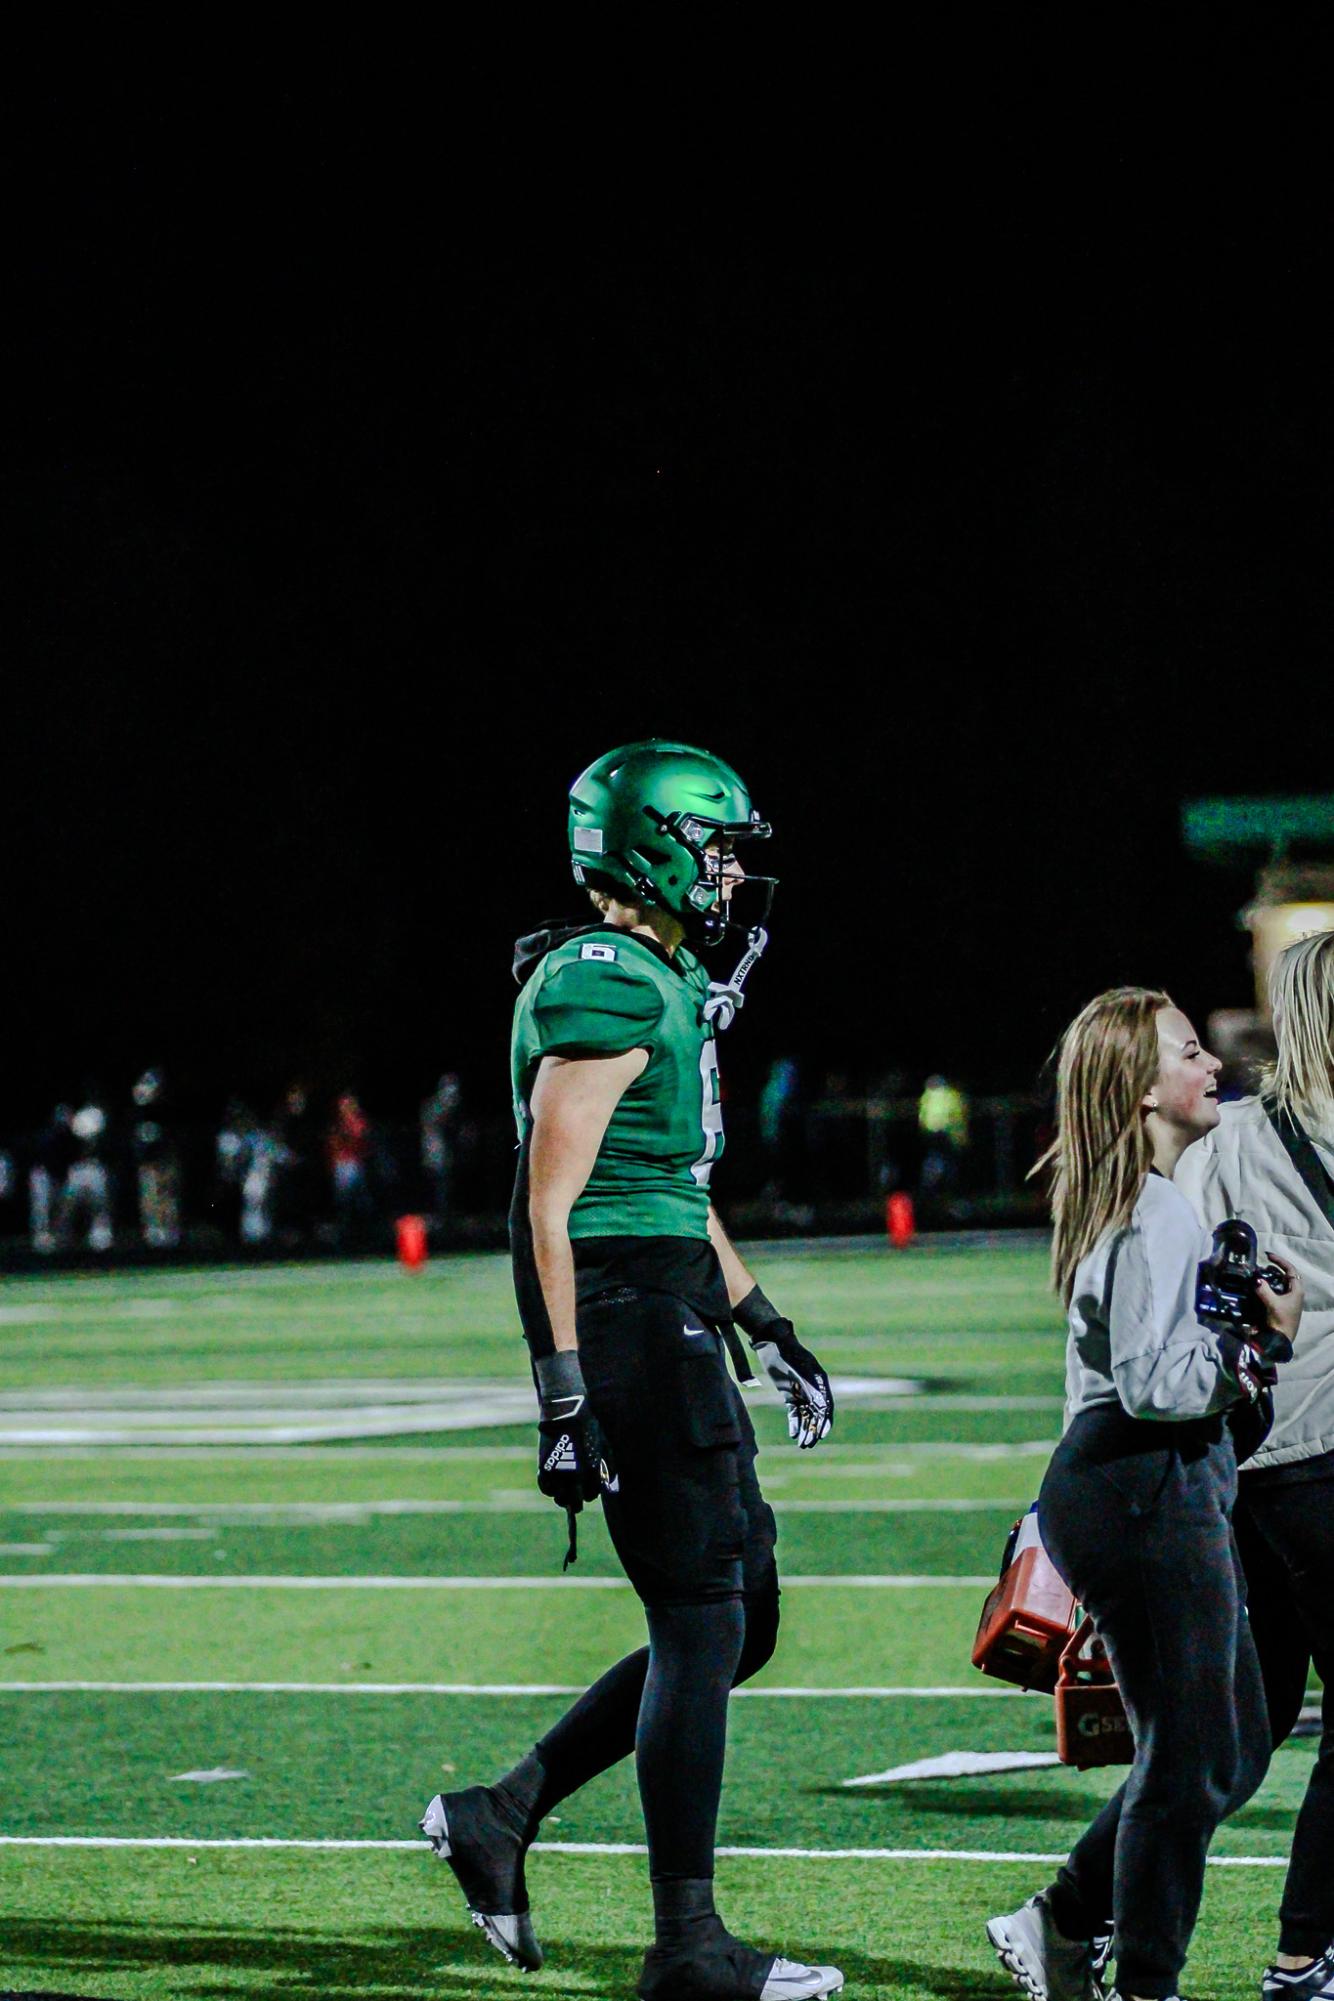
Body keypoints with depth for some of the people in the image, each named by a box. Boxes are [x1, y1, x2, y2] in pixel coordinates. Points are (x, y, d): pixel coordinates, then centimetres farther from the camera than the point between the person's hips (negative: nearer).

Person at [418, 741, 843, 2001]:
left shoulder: (668, 984, 17)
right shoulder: (608, 988, -14)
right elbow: (550, 1206, -18)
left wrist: (768, 1330, 27)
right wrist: (563, 1393, -21)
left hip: (672, 1317, 10)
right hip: (626, 1317, -10)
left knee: (737, 1619, 12)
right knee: (702, 1623, -5)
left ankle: (501, 1814, 16)